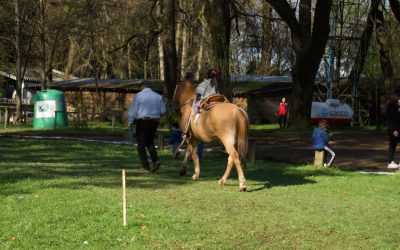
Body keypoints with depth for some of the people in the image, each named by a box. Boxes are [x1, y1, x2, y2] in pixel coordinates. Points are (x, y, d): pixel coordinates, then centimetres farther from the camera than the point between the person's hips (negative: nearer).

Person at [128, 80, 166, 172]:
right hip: (155, 121, 4)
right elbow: (163, 111, 4)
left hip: (142, 121, -4)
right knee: (150, 142, 19)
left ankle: (145, 166, 3)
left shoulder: (139, 95, -6)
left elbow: (133, 111, -7)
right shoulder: (158, 96, 4)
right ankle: (156, 160, -1)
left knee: (141, 144, 5)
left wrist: (130, 122, 4)